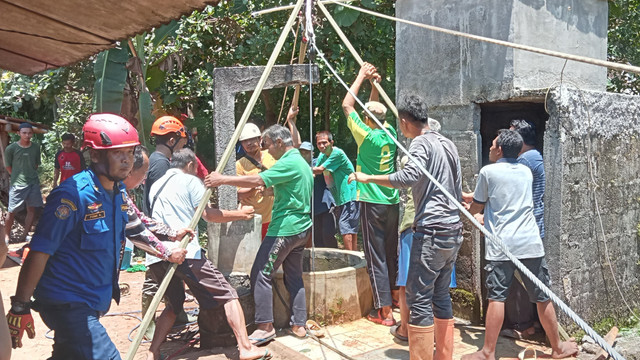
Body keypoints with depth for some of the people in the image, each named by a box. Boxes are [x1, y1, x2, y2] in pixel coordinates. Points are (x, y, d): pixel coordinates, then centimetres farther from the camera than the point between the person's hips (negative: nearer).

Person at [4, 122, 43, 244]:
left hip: (33, 183, 4)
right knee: (11, 211, -1)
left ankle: (25, 236, 21)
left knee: (31, 209, 8)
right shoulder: (11, 148, -8)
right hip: (18, 184, -4)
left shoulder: (36, 147, 3)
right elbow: (8, 166, 2)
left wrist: (30, 174, 8)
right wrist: (17, 176, 3)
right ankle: (6, 237, 13)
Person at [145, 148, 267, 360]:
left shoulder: (156, 185, 25)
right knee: (228, 295, -1)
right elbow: (209, 215, -1)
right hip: (184, 252, -7)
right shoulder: (191, 181, 6)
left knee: (173, 305, 24)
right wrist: (241, 214, 9)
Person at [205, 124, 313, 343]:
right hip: (301, 228, 10)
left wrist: (223, 180, -21)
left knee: (261, 274, -4)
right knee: (294, 275, 14)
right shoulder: (302, 163, 17)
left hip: (284, 229, -10)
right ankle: (299, 325, 18)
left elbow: (258, 180, -25)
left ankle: (265, 327, 1)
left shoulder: (289, 163, -15)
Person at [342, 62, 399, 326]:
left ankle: (385, 312, -1)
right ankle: (393, 295, 33)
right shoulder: (390, 134, 6)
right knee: (391, 253, 18)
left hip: (372, 203, -7)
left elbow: (347, 105, -3)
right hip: (392, 202, 7)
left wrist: (361, 77, 5)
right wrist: (374, 84, 19)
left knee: (376, 258, -3)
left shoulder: (366, 135, -11)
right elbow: (376, 111, 24)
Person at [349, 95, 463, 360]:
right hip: (453, 230, 9)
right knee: (441, 295, 16)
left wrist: (368, 178, -21)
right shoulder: (448, 144, 16)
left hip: (432, 230, -9)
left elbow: (410, 176, -29)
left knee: (419, 298, -5)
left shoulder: (421, 143, -10)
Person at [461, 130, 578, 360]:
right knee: (543, 298, 12)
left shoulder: (488, 171, -1)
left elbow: (476, 208, 7)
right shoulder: (526, 172, 14)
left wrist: (467, 206, 31)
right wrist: (470, 197, 36)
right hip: (530, 243, 4)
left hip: (501, 245, -4)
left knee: (496, 298, -4)